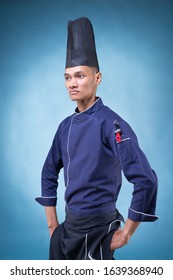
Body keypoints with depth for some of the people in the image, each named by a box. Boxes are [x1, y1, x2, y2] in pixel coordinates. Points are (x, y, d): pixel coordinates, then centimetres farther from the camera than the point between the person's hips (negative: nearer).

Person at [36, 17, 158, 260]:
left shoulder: (109, 123, -17)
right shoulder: (66, 126, 5)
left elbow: (146, 181, -23)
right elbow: (49, 174, 16)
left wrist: (126, 233, -15)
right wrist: (52, 224, 12)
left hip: (97, 229, -7)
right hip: (69, 226, 7)